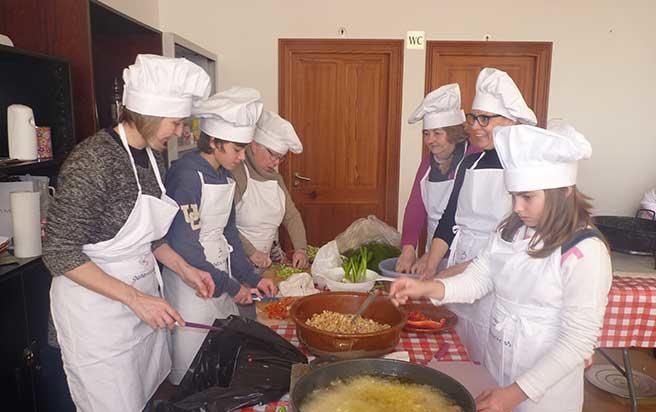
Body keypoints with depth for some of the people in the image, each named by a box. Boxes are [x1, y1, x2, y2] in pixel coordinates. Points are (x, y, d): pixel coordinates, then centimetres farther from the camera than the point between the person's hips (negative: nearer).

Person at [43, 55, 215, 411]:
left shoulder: (152, 156, 2)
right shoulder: (93, 161, -23)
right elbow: (60, 253, -21)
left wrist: (184, 269, 3)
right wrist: (133, 298, -24)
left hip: (144, 295, 8)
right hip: (96, 305, -7)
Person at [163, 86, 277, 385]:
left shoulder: (224, 175, 4)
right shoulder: (186, 174, -20)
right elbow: (183, 246, -21)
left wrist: (251, 278, 5)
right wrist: (230, 286, -15)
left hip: (220, 273, 8)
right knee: (192, 363, 8)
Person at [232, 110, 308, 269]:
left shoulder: (275, 177, 12)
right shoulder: (235, 174, -14)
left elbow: (291, 215, 13)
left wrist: (300, 249, 0)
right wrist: (251, 252, -20)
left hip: (265, 261, 6)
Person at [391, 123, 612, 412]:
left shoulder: (585, 253, -22)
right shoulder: (510, 231, -4)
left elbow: (578, 341, -20)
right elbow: (479, 277, -3)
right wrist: (426, 288, -21)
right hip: (495, 365, 5)